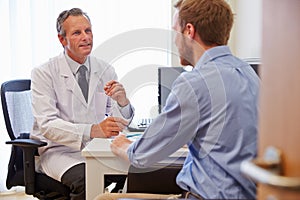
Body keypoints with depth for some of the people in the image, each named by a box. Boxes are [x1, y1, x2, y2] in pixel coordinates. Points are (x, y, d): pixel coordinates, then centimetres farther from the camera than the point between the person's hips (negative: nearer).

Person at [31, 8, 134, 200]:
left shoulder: (105, 70, 7)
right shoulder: (44, 74, -6)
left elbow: (121, 122, 4)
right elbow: (47, 125, -18)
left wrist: (122, 101, -20)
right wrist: (93, 130, -33)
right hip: (59, 150, -3)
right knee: (85, 179, -34)